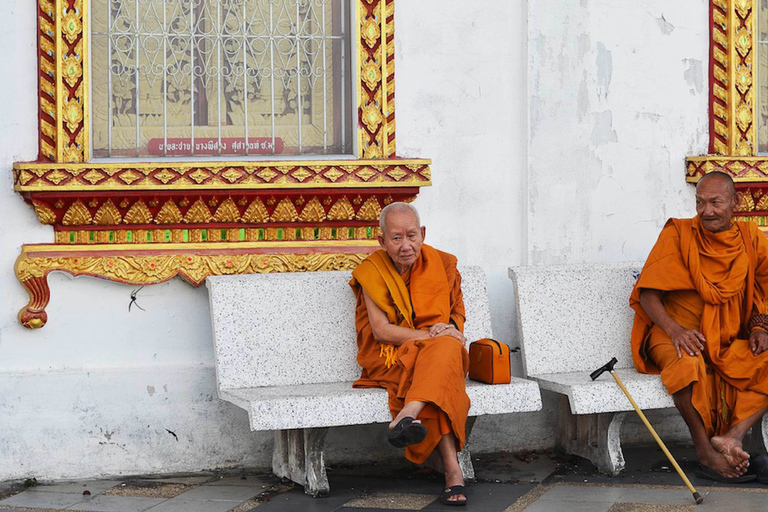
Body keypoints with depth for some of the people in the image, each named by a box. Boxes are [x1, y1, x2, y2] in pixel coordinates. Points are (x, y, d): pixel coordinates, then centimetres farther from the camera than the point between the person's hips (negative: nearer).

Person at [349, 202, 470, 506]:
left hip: (440, 354, 2)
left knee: (446, 347, -37)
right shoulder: (372, 273, -2)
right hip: (390, 358, -2)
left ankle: (407, 416, -56)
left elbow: (457, 310, 17)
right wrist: (429, 334, -20)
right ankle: (453, 470, -52)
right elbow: (381, 331, -10)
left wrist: (450, 329, -7)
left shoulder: (442, 265, 8)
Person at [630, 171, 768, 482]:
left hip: (729, 342, 4)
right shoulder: (678, 234, -3)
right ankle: (705, 453, -25)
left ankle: (733, 435, -33)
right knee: (689, 364, -37)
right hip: (675, 338, -4)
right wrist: (674, 329, -25)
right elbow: (647, 293, -8)